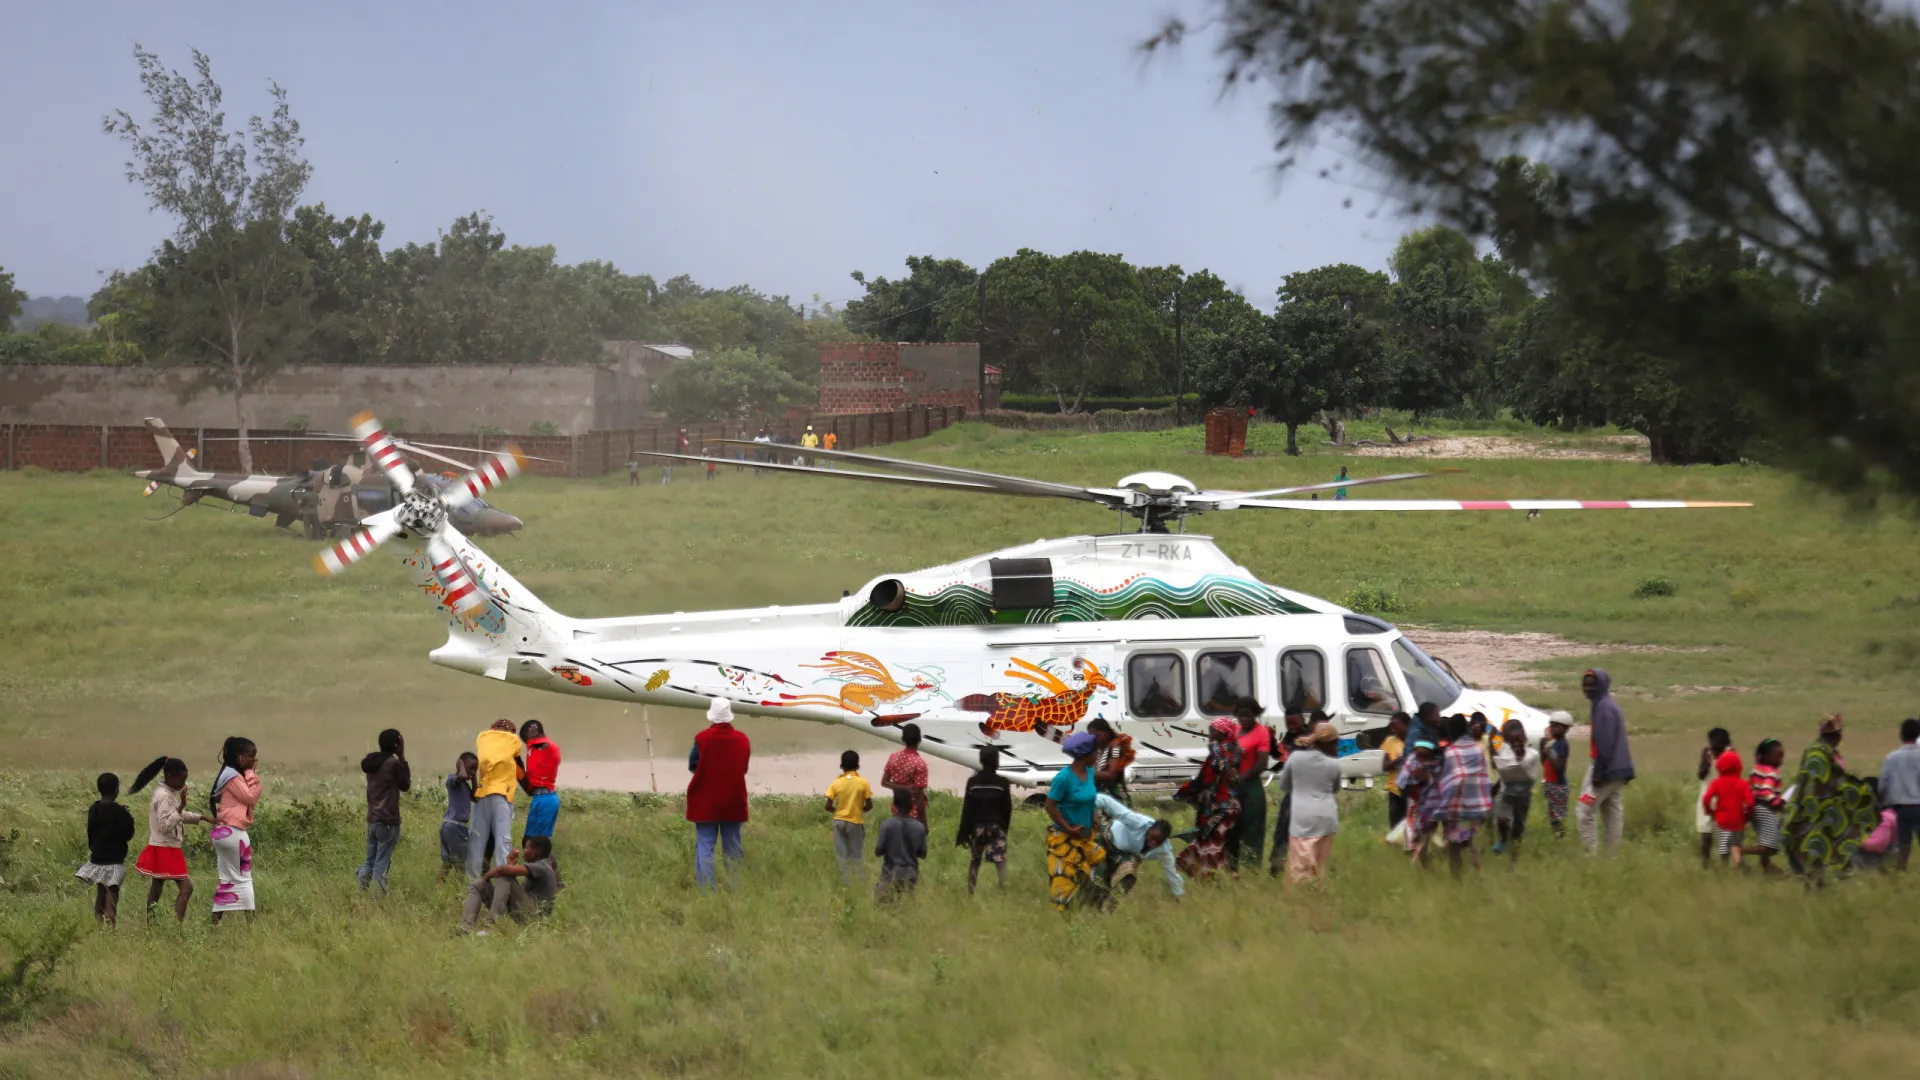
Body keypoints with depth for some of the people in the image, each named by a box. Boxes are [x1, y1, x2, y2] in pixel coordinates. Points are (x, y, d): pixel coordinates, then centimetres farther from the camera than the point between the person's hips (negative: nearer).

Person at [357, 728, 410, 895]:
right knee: (381, 864, -6)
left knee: (369, 862, 12)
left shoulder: (371, 762, 10)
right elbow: (405, 785, 1)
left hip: (372, 820, 7)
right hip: (388, 821, -7)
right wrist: (402, 759, 2)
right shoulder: (393, 763, -11)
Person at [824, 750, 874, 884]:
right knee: (857, 855, 7)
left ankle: (846, 882, 7)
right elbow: (869, 805, -7)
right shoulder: (863, 782, -8)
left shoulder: (836, 783, -6)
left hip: (840, 821, 1)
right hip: (856, 822, -1)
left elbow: (828, 806, -9)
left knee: (842, 855, 8)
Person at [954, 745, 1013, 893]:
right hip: (996, 827, -2)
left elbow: (966, 809, -3)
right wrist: (1005, 828, 15)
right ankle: (1004, 888, -29)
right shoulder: (1002, 783, -5)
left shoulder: (973, 782, -2)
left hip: (977, 826, 2)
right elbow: (1007, 809, 1)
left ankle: (970, 893, 18)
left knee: (974, 860, 15)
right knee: (1000, 860, -10)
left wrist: (963, 832, 0)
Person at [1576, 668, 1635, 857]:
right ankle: (1612, 855, 11)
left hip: (1607, 769, -10)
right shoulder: (1610, 705, 17)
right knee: (1613, 814, 10)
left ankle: (1591, 854, -11)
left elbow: (1605, 744, -21)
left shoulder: (1604, 707, -15)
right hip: (1618, 770, 10)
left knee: (1585, 812, -8)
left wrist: (1598, 773, -21)